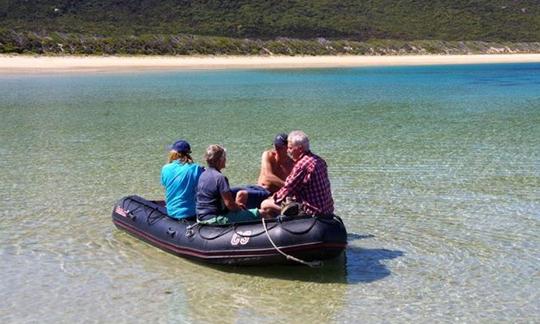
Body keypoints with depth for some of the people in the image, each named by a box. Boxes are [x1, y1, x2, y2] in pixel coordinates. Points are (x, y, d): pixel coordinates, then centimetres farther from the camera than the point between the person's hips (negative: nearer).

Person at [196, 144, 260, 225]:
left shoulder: (203, 175, 9)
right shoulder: (220, 178, -19)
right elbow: (229, 204, -20)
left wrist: (236, 205, 15)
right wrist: (239, 206, 2)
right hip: (214, 219, -10)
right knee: (255, 213, -13)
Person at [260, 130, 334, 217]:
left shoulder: (301, 165, -19)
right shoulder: (319, 160, 10)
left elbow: (288, 189, -13)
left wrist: (273, 198, 5)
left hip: (311, 212, -10)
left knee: (265, 205, -8)